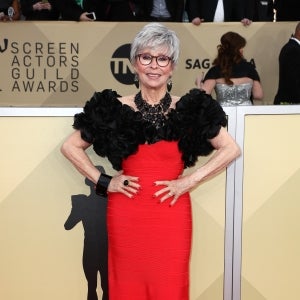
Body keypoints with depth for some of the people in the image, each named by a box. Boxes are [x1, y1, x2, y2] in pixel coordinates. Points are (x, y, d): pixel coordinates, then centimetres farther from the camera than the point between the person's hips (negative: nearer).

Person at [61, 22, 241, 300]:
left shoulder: (190, 109, 0)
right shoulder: (116, 109, 1)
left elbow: (231, 149, 3)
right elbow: (70, 146, 8)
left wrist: (191, 180, -4)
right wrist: (103, 181, -1)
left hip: (171, 214, 0)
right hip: (126, 214, 1)